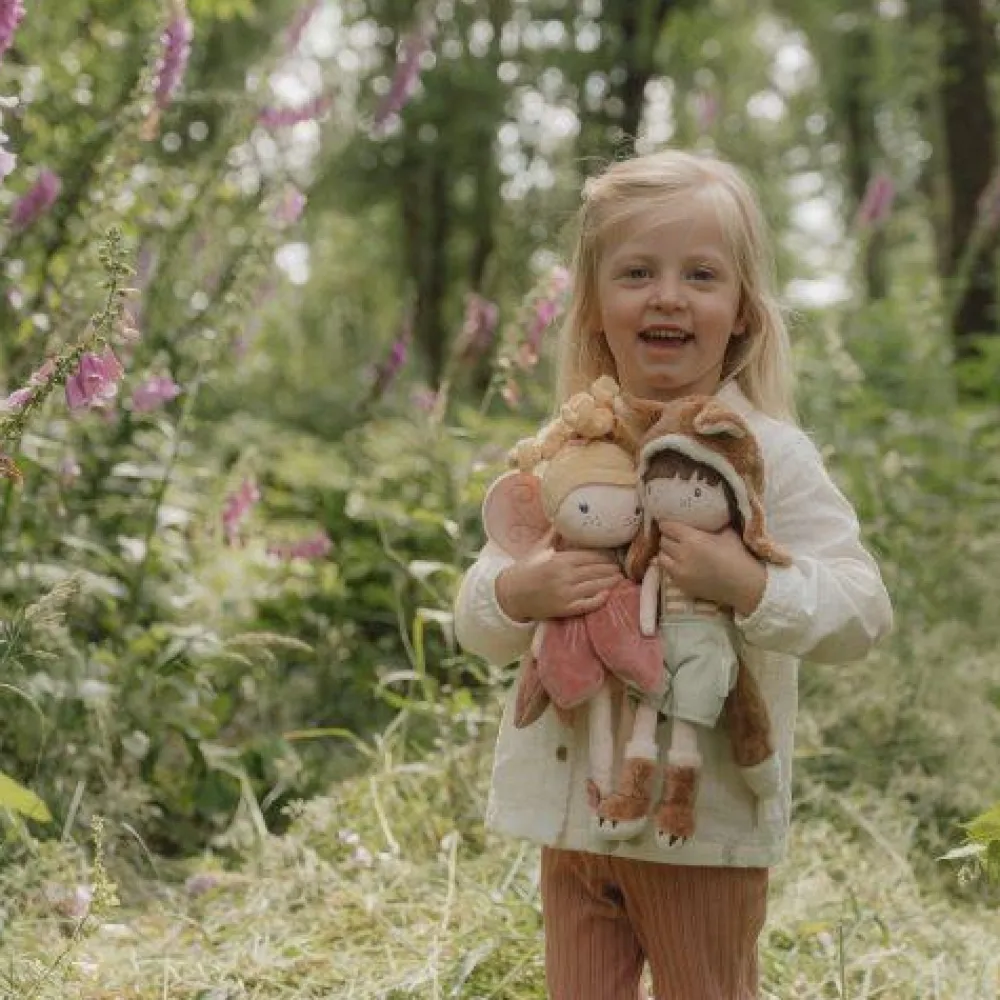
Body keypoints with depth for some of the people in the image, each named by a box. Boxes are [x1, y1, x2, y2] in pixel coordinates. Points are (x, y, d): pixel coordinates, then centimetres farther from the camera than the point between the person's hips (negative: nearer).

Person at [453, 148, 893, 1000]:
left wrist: (747, 584, -30)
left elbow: (862, 613, -14)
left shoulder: (769, 453, -9)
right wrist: (519, 593, -16)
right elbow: (477, 623, 7)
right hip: (571, 809, 4)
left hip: (704, 825, -4)